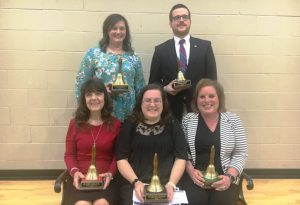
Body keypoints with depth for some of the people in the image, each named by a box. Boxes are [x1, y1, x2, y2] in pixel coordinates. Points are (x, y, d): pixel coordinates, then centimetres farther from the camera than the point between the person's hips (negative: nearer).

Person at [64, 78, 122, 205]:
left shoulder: (115, 124, 5)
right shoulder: (75, 123, 7)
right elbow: (69, 154, 8)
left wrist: (110, 173, -13)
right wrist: (74, 172, -11)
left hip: (105, 179, 0)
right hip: (80, 178, 0)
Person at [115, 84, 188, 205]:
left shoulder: (173, 125, 7)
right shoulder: (130, 125, 6)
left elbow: (181, 158, 2)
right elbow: (121, 159, 2)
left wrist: (171, 184, -12)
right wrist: (136, 182, -12)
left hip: (166, 184, 1)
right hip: (134, 184, 0)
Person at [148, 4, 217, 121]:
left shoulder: (205, 46, 5)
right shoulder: (160, 50, 5)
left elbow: (212, 79, 4)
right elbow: (153, 82, 8)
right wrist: (165, 88, -12)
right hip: (171, 109, 0)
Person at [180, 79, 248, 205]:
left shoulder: (233, 120, 3)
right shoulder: (187, 120, 5)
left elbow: (240, 154, 3)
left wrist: (230, 176, -11)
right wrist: (191, 171, -11)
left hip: (223, 177, 1)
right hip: (194, 175, 0)